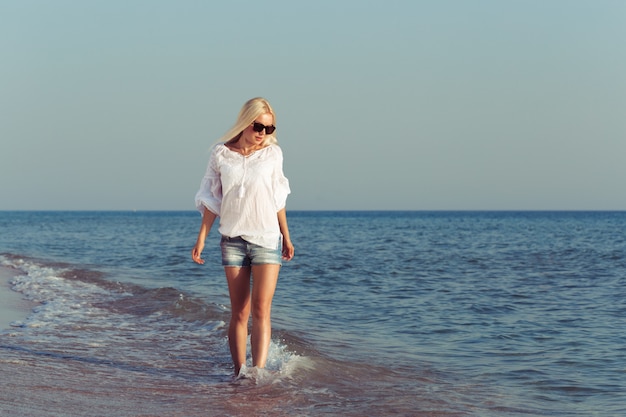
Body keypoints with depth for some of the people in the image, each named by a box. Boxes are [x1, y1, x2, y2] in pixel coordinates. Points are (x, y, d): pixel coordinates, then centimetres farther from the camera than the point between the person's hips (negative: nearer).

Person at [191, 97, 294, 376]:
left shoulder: (273, 153, 4)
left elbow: (278, 199, 12)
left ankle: (258, 371, -17)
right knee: (239, 312, 3)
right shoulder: (221, 154, 1)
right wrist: (201, 239, 2)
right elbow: (212, 200, 6)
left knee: (261, 310, -12)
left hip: (267, 239, 0)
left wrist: (286, 238, 15)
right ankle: (239, 372, 7)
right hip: (233, 240, 0)